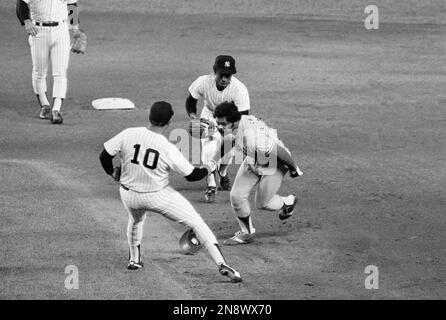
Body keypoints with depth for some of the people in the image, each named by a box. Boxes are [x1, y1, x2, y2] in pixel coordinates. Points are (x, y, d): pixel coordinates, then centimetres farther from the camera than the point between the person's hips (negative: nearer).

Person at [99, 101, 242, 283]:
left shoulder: (128, 135, -16)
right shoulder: (169, 150, -21)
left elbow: (104, 155, -8)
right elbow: (191, 175, -12)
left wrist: (112, 172, 13)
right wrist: (209, 168, 9)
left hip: (129, 196, 3)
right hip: (158, 197, -3)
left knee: (135, 220, 38)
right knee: (197, 223, 4)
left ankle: (134, 260, 48)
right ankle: (221, 263, -7)